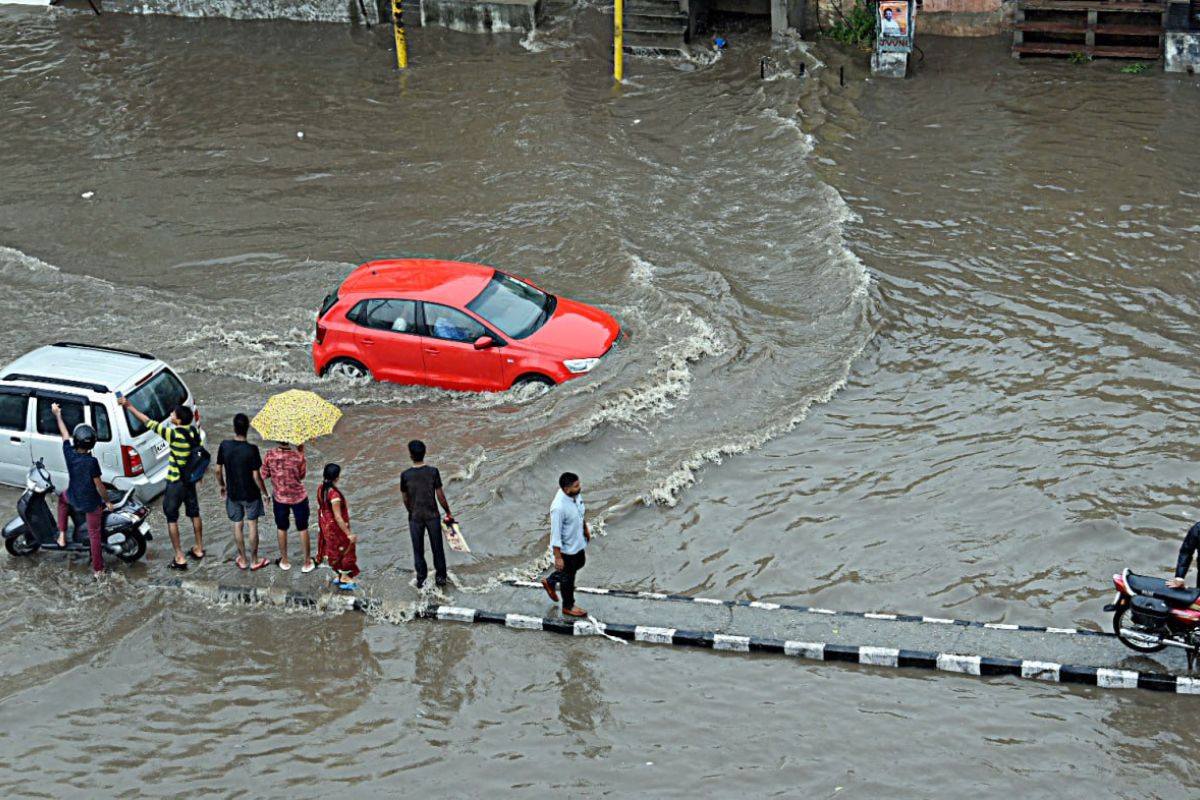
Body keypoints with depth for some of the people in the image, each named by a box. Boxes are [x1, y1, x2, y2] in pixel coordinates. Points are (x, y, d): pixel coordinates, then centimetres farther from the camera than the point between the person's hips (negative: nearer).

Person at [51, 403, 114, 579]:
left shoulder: (69, 453, -18)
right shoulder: (91, 462, -29)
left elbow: (64, 434, 0)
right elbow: (99, 485, -21)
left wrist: (57, 415, 16)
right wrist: (107, 501, -4)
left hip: (74, 499, 3)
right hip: (92, 503, -3)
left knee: (63, 498, 39)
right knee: (94, 535, 12)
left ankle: (62, 535, 36)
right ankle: (97, 569, 21)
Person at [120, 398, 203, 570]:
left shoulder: (174, 434, -26)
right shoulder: (194, 432, -6)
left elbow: (149, 423, -20)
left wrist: (130, 407, -12)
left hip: (176, 483, -7)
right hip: (190, 480, 7)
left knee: (172, 518, 5)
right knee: (194, 514, 21)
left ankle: (180, 557, 6)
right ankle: (199, 549, 34)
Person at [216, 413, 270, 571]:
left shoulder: (224, 446, -13)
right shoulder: (251, 450, -23)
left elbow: (218, 470, -3)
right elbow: (256, 476, -18)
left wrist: (222, 486, 15)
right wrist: (264, 492, -3)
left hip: (233, 493, 3)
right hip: (251, 493, -3)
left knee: (237, 526, 16)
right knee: (252, 525, 12)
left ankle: (243, 560, 27)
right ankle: (254, 561, 22)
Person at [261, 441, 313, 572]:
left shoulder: (270, 456, -19)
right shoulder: (298, 456, -23)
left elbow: (264, 475, -5)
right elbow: (302, 475, -6)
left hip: (279, 498, 1)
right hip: (298, 497, -1)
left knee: (282, 528, 20)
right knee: (302, 529, 15)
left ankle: (284, 561, 31)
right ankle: (307, 562, 24)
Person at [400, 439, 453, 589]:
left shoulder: (405, 475, -11)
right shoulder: (433, 472, -13)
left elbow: (405, 499, -1)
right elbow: (440, 496, -9)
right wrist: (448, 513, 4)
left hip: (415, 518, 0)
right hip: (432, 516, 0)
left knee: (418, 550, 12)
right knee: (437, 548, 14)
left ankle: (421, 579, 17)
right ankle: (440, 576, 23)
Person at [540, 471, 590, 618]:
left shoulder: (576, 494, -14)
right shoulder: (559, 507, -38)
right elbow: (556, 535, -29)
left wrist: (585, 528, 22)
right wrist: (558, 557, -22)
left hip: (579, 542, 8)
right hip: (567, 548, -8)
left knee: (579, 563, 31)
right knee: (568, 576, 14)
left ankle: (550, 581, 50)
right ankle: (568, 606, 38)